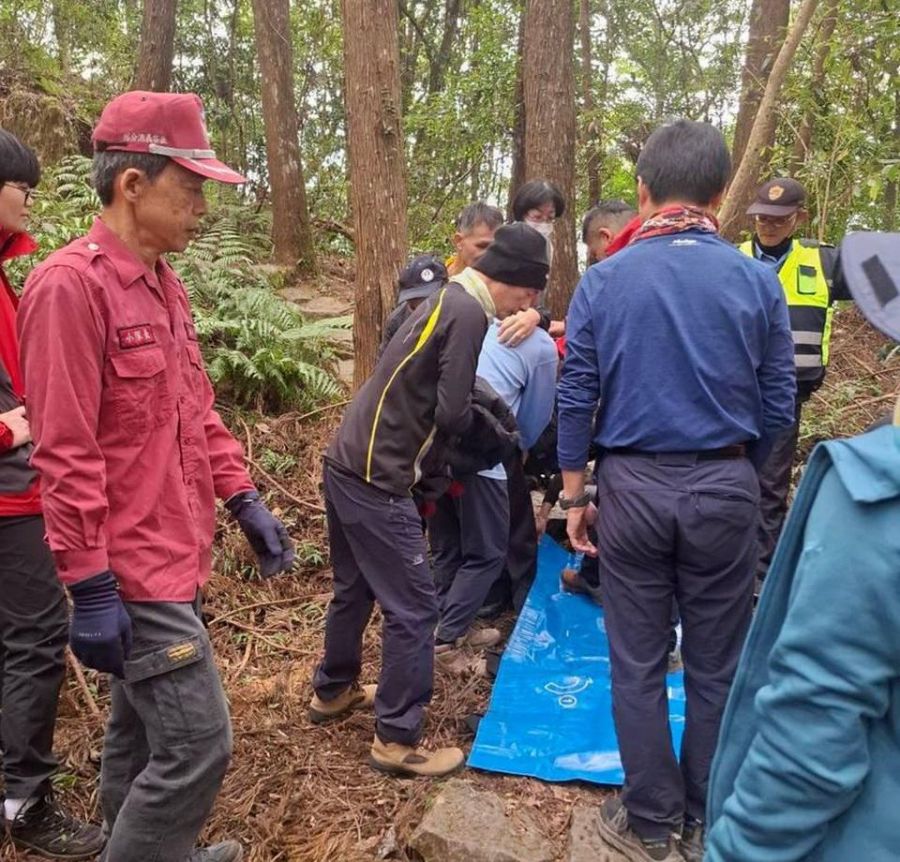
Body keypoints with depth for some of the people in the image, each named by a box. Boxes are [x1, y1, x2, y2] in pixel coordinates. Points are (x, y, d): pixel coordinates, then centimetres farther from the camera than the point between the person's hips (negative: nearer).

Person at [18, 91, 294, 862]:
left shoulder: (164, 284, 10)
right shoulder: (71, 284, -18)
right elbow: (65, 454, -21)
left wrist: (245, 502, 11)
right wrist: (91, 587, -20)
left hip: (174, 557, 9)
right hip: (134, 571, -9)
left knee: (142, 732, 21)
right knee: (198, 742, -3)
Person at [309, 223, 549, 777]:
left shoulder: (447, 299, 15)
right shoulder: (468, 311, -14)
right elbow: (453, 413, -18)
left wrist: (433, 465, 9)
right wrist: (485, 422, 3)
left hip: (348, 464, 10)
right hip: (377, 479, -10)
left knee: (356, 588, 24)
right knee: (414, 607, -1)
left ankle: (333, 692, 41)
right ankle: (398, 741, 10)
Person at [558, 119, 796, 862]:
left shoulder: (603, 281, -4)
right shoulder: (757, 281, -4)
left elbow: (576, 399, -3)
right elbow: (778, 406, 0)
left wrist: (574, 495, 7)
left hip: (633, 485, 0)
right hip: (725, 487, 1)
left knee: (639, 666, 13)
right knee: (716, 669, 14)